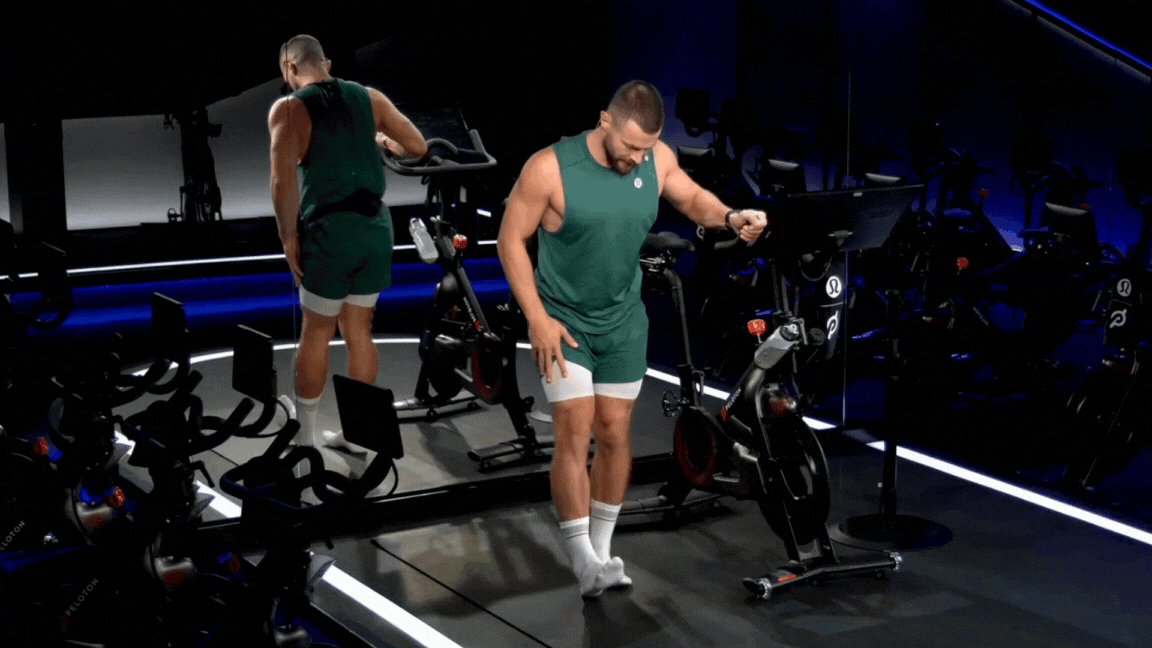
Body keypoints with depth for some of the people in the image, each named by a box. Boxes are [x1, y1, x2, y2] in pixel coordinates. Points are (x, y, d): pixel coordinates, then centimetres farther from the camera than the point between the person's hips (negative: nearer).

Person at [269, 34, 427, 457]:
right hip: (376, 227, 4)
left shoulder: (288, 108, -4)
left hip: (329, 230, -4)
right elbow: (418, 147, 13)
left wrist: (288, 240, -8)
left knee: (316, 332, 9)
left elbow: (283, 180, -16)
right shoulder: (369, 97, 10)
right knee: (358, 331, 14)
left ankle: (303, 434, 20)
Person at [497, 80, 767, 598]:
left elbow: (691, 198, 11)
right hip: (562, 321, -4)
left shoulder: (658, 160, -8)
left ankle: (603, 550, 21)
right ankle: (584, 563, -6)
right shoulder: (550, 168, -21)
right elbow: (511, 240, -12)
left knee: (615, 434, 7)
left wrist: (729, 217, -12)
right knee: (574, 434, -11)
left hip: (624, 322, 4)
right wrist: (537, 318, -16)